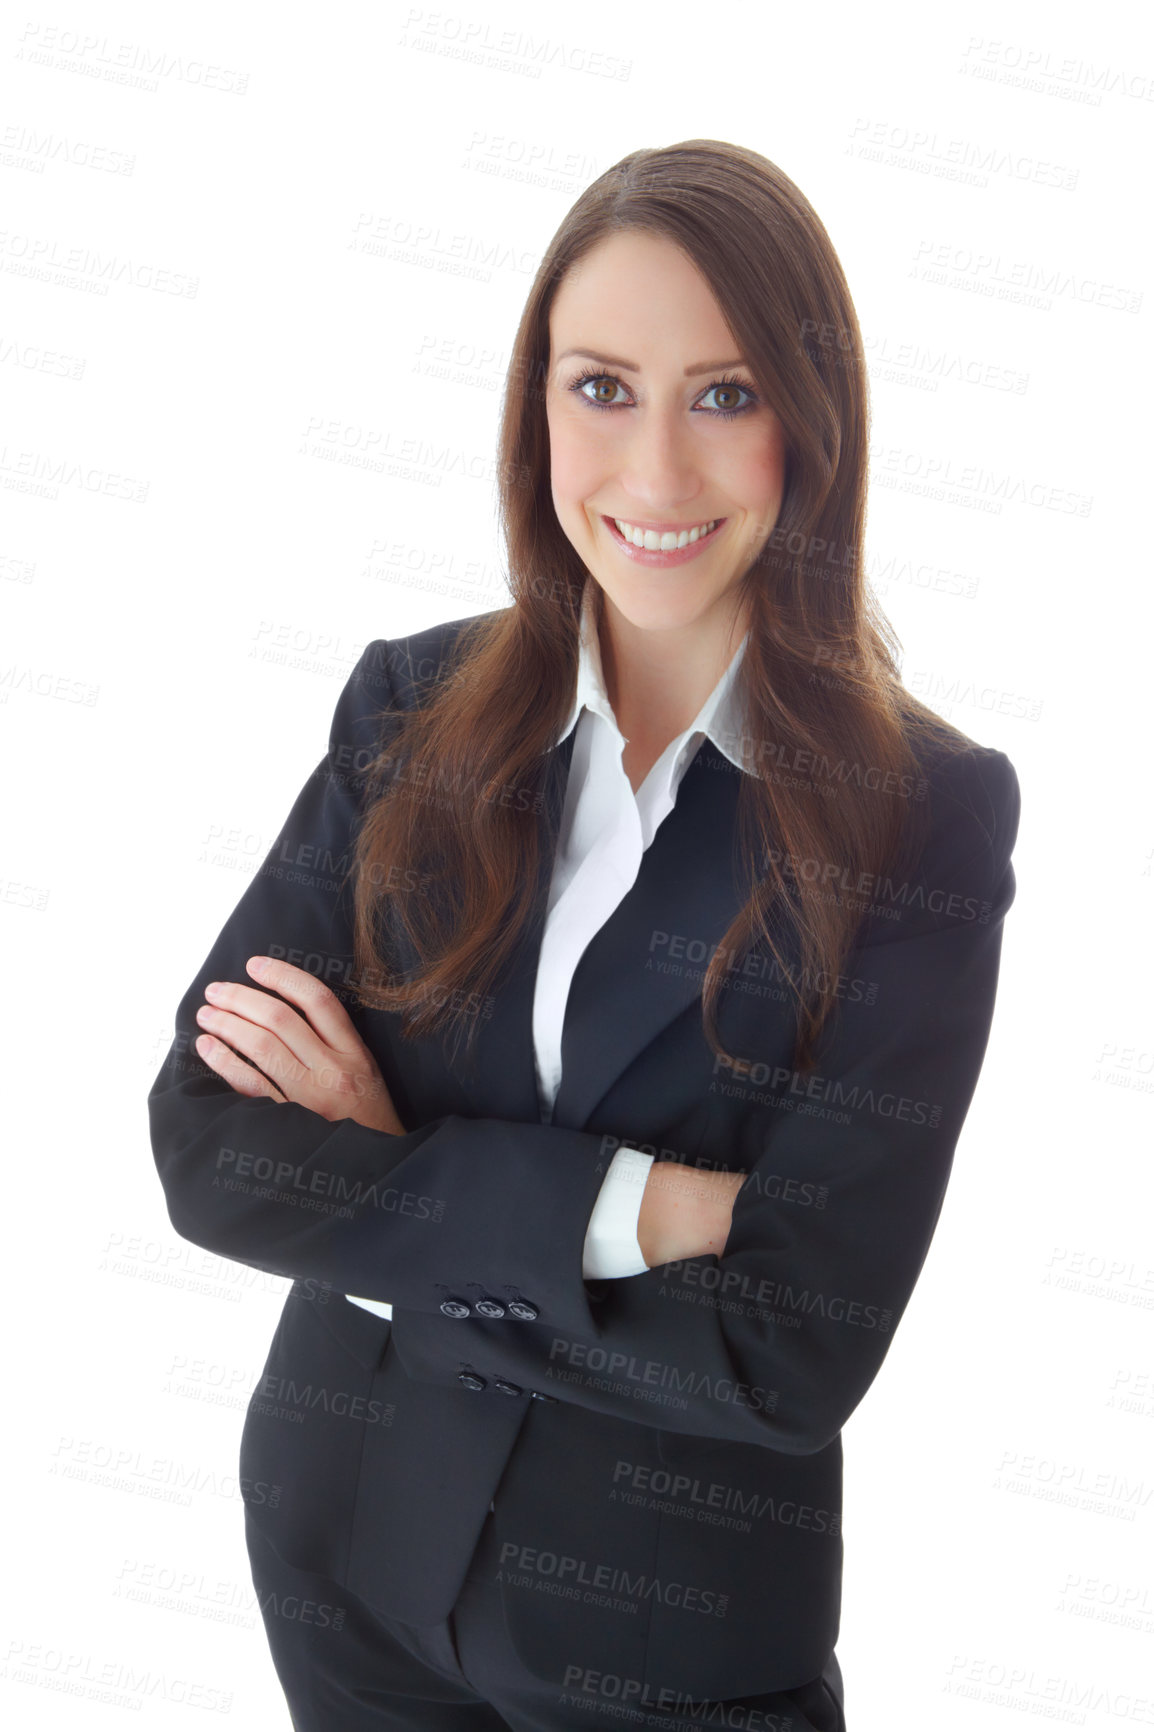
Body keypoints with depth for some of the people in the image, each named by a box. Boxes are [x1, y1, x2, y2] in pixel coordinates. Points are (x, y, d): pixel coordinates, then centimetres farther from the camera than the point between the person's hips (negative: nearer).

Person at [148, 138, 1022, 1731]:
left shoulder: (929, 812, -16)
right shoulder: (412, 708, -7)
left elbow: (794, 1352, -20)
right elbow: (206, 1151, -13)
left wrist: (377, 1186, -16)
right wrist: (635, 1204, -22)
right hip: (343, 1557, 3)